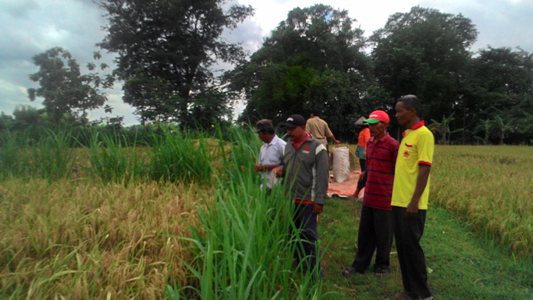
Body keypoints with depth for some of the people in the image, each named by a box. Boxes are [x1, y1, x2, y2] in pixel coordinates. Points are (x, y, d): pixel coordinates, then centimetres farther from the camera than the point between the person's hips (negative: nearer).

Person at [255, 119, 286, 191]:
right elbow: (259, 165, 16)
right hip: (264, 186, 7)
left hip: (277, 188, -7)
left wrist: (268, 167, -14)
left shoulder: (281, 145, -13)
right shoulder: (263, 147, 12)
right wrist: (259, 167, -8)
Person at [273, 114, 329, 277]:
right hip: (289, 199, 7)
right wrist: (281, 168, -2)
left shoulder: (317, 147, -10)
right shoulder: (288, 146, 10)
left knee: (308, 235, -3)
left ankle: (313, 270, 9)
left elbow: (322, 176, -13)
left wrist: (319, 201, -16)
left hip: (307, 201, -6)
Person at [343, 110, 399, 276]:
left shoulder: (393, 145, -13)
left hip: (385, 199, -6)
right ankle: (360, 264, 26)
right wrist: (359, 187, 24)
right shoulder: (370, 143, 9)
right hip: (368, 197, 7)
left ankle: (382, 265, 27)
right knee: (365, 232, 14)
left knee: (383, 234, 9)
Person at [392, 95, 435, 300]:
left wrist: (414, 202, -20)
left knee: (411, 246, -1)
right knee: (402, 246, 13)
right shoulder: (406, 134, 15)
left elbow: (424, 170, -17)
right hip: (399, 201, 9)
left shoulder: (424, 134, -11)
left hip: (411, 203, -9)